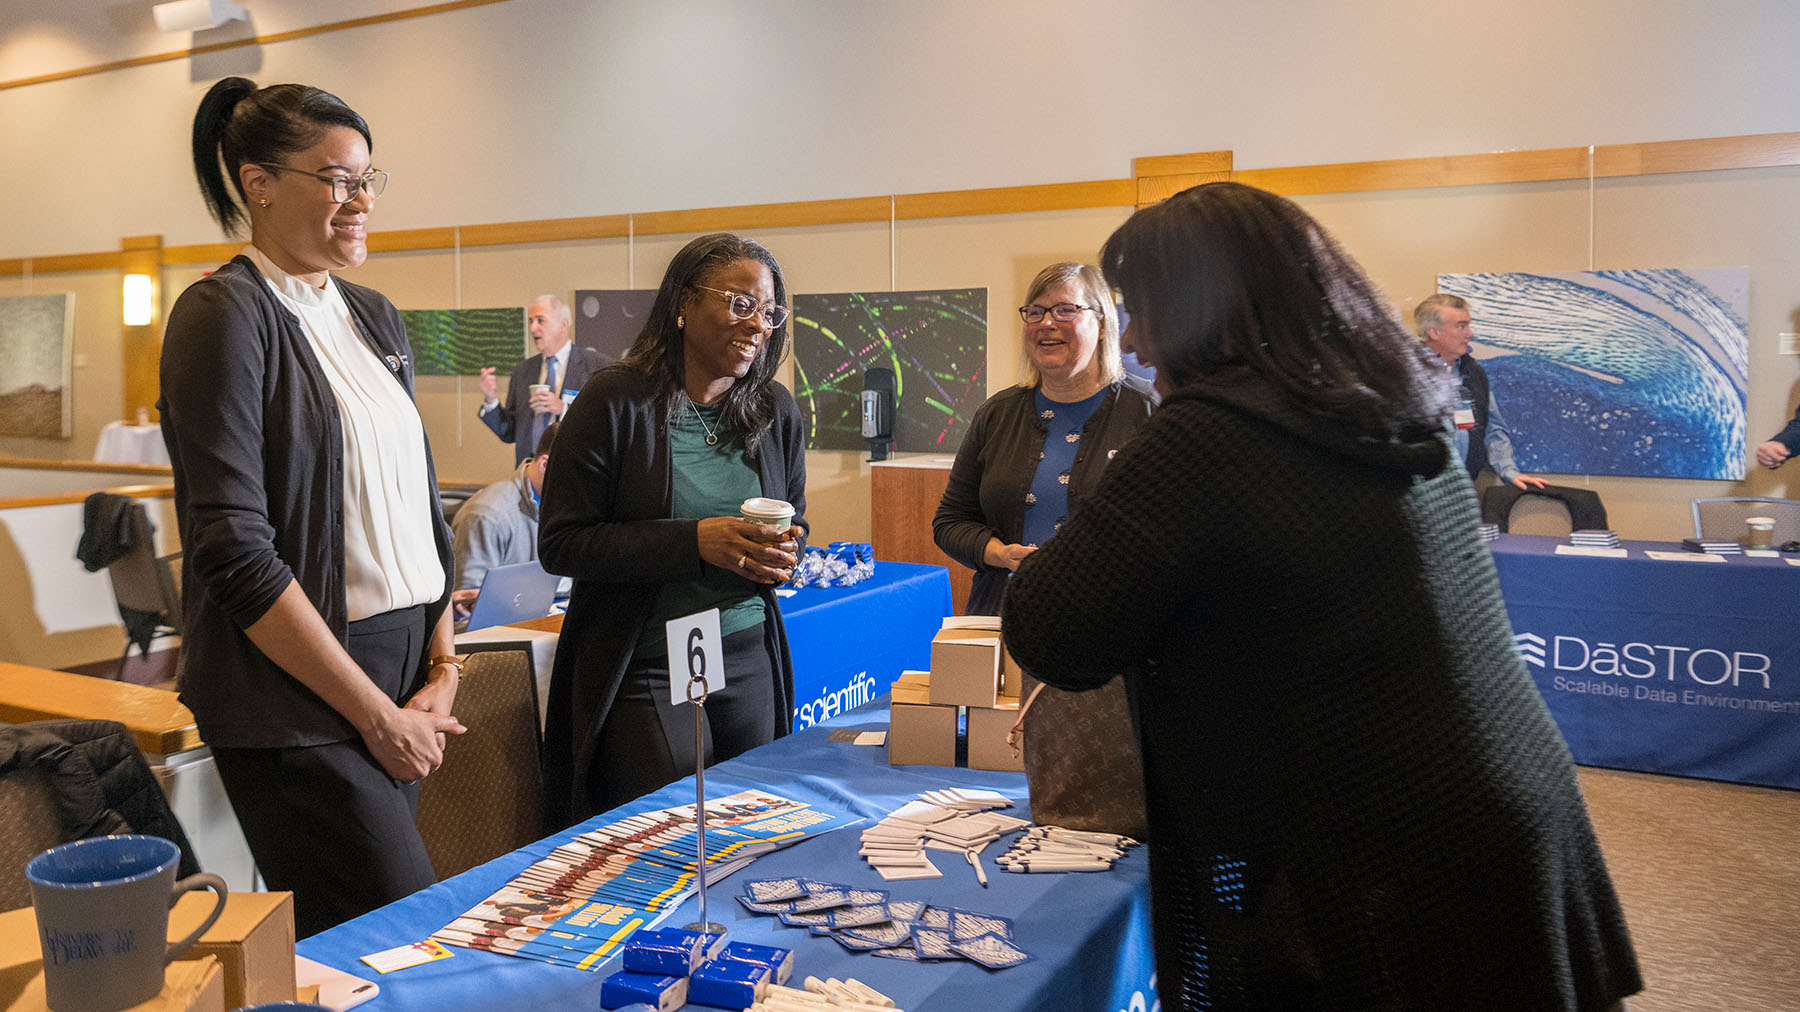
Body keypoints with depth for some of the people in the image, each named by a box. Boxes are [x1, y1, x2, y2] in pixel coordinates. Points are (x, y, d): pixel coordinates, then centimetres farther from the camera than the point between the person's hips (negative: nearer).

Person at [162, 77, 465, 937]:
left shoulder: (374, 319, 13)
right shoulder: (225, 314, -9)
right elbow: (235, 553, -16)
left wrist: (442, 666, 4)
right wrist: (379, 716, -13)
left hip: (403, 674, 7)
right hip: (298, 695, -6)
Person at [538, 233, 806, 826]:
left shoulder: (777, 411, 6)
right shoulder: (618, 400, -10)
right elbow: (560, 543, -12)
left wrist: (784, 555, -7)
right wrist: (696, 540, -22)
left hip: (749, 660, 5)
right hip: (644, 667, -5)